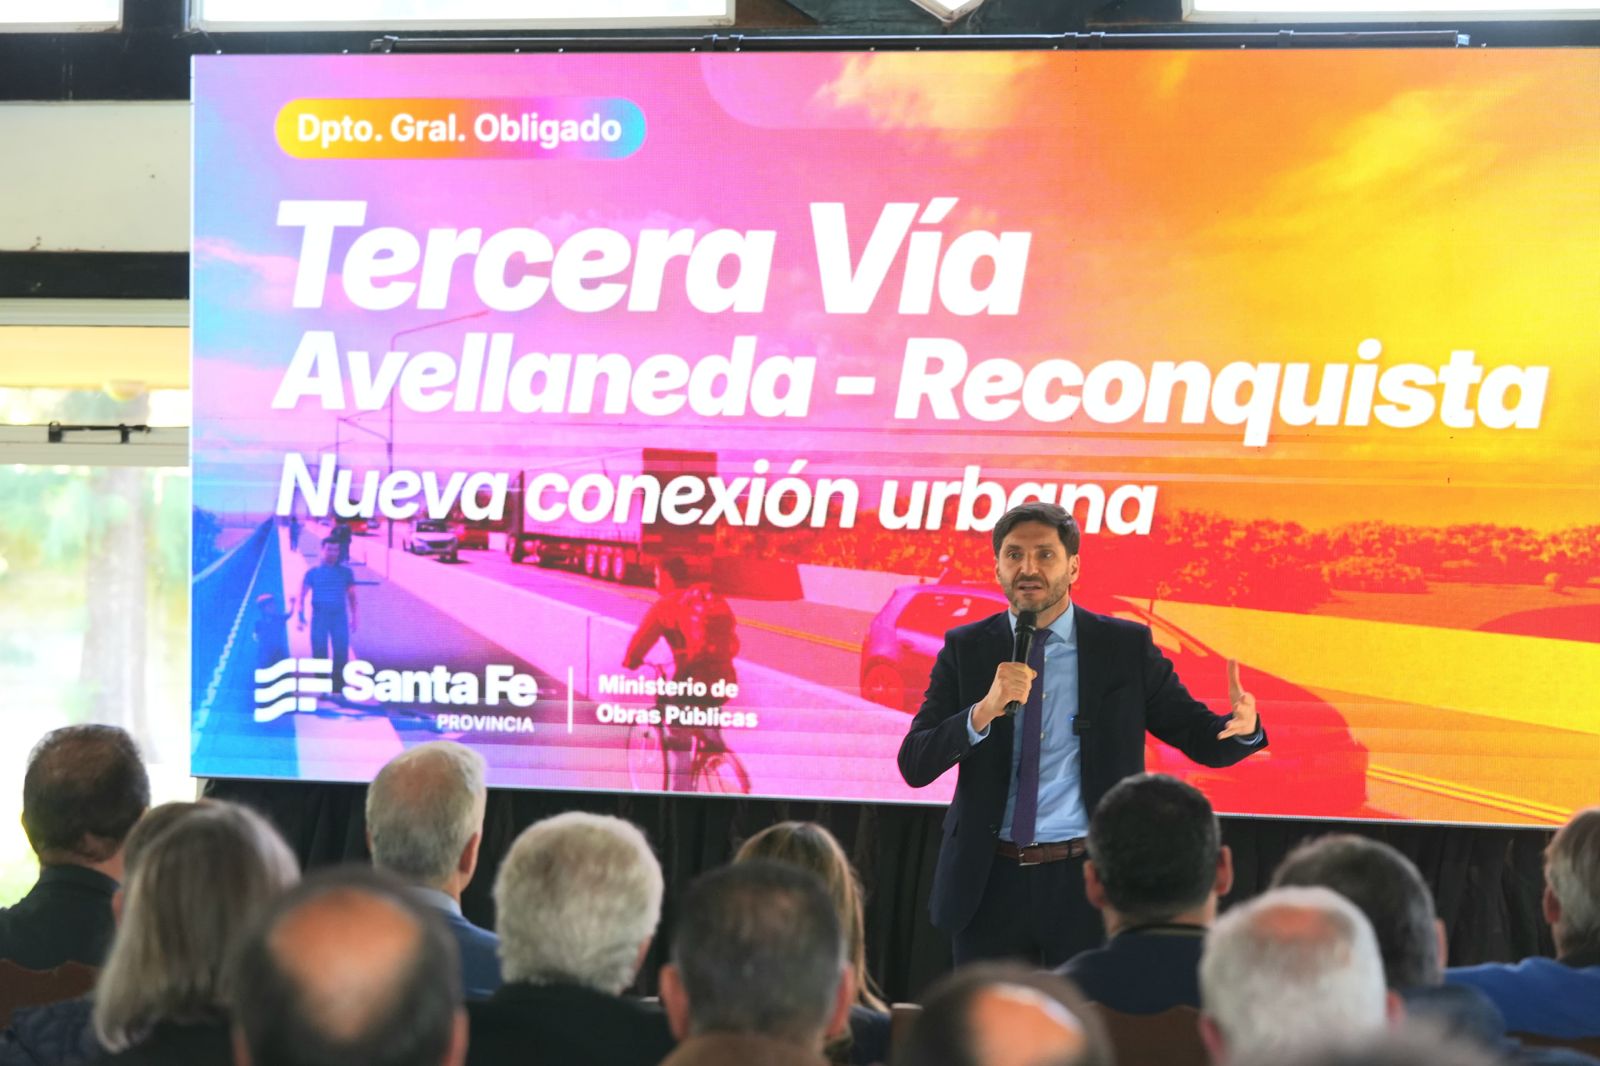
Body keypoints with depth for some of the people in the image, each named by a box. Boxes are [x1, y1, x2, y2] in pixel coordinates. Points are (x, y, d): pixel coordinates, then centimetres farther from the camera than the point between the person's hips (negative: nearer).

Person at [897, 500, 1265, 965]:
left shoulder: (1126, 647, 0)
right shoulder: (966, 649, 3)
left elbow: (1202, 738, 2)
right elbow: (915, 766, -5)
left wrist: (1243, 726, -23)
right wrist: (985, 710, -22)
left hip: (1088, 884, -1)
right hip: (990, 882, 1)